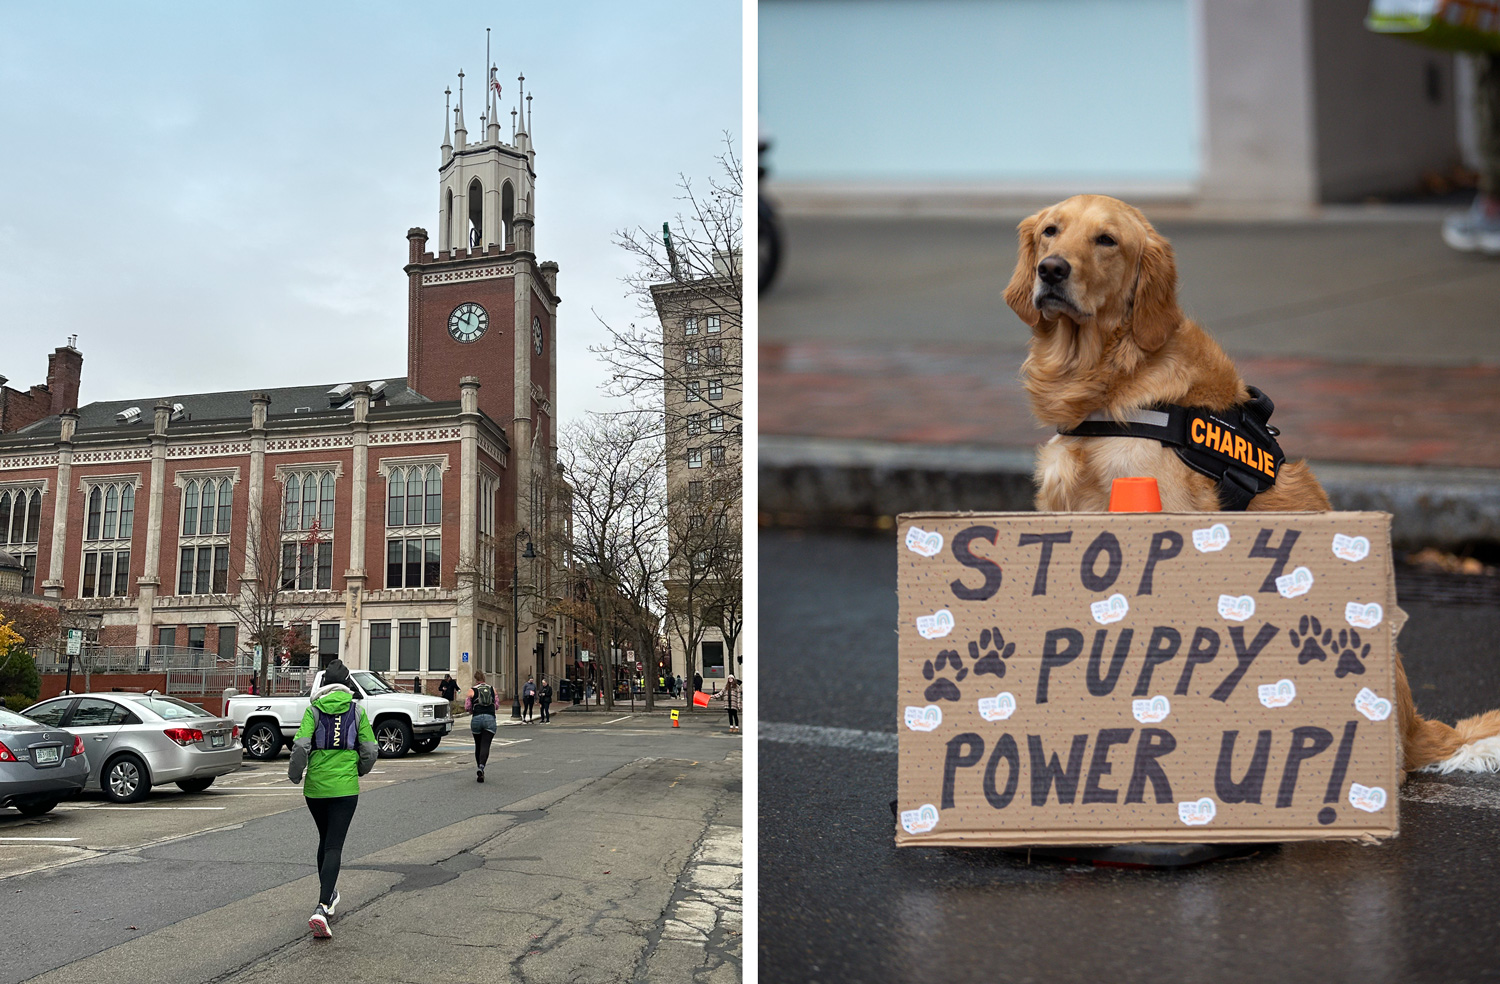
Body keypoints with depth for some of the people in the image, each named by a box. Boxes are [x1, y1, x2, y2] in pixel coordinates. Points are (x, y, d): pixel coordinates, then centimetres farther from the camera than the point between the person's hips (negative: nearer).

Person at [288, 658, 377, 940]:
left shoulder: (313, 709, -1)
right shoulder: (357, 710, 0)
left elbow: (300, 745, -12)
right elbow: (370, 750, -1)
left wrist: (295, 774, 5)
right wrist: (359, 769, 20)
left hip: (315, 787, 2)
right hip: (345, 787, -2)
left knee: (325, 840, 22)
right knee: (334, 846, -3)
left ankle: (328, 895, 35)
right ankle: (322, 908, -18)